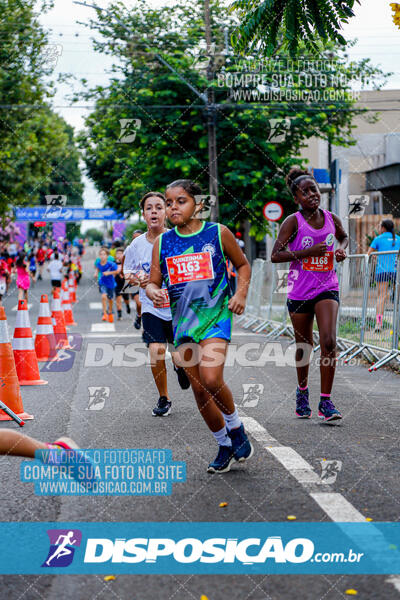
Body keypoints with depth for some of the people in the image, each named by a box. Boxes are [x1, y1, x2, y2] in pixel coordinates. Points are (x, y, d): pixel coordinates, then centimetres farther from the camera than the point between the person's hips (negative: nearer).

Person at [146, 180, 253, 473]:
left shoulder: (218, 233, -2)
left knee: (211, 379, -21)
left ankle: (236, 426, 8)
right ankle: (225, 446, 24)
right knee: (199, 389, 6)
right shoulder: (163, 242, 4)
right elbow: (154, 282, 8)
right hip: (183, 319, 4)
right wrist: (153, 292, -15)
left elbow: (243, 265, 11)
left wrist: (241, 294, -5)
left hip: (215, 316, -4)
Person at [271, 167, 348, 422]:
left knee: (329, 342, -15)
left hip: (327, 288, 1)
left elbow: (343, 236, 26)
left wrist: (342, 249, 4)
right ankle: (303, 391, 36)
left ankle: (326, 401, -9)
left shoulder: (332, 218, 3)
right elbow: (275, 255, -14)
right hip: (299, 292, -1)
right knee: (304, 346, 11)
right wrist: (307, 252, -21)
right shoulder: (293, 222, -8)